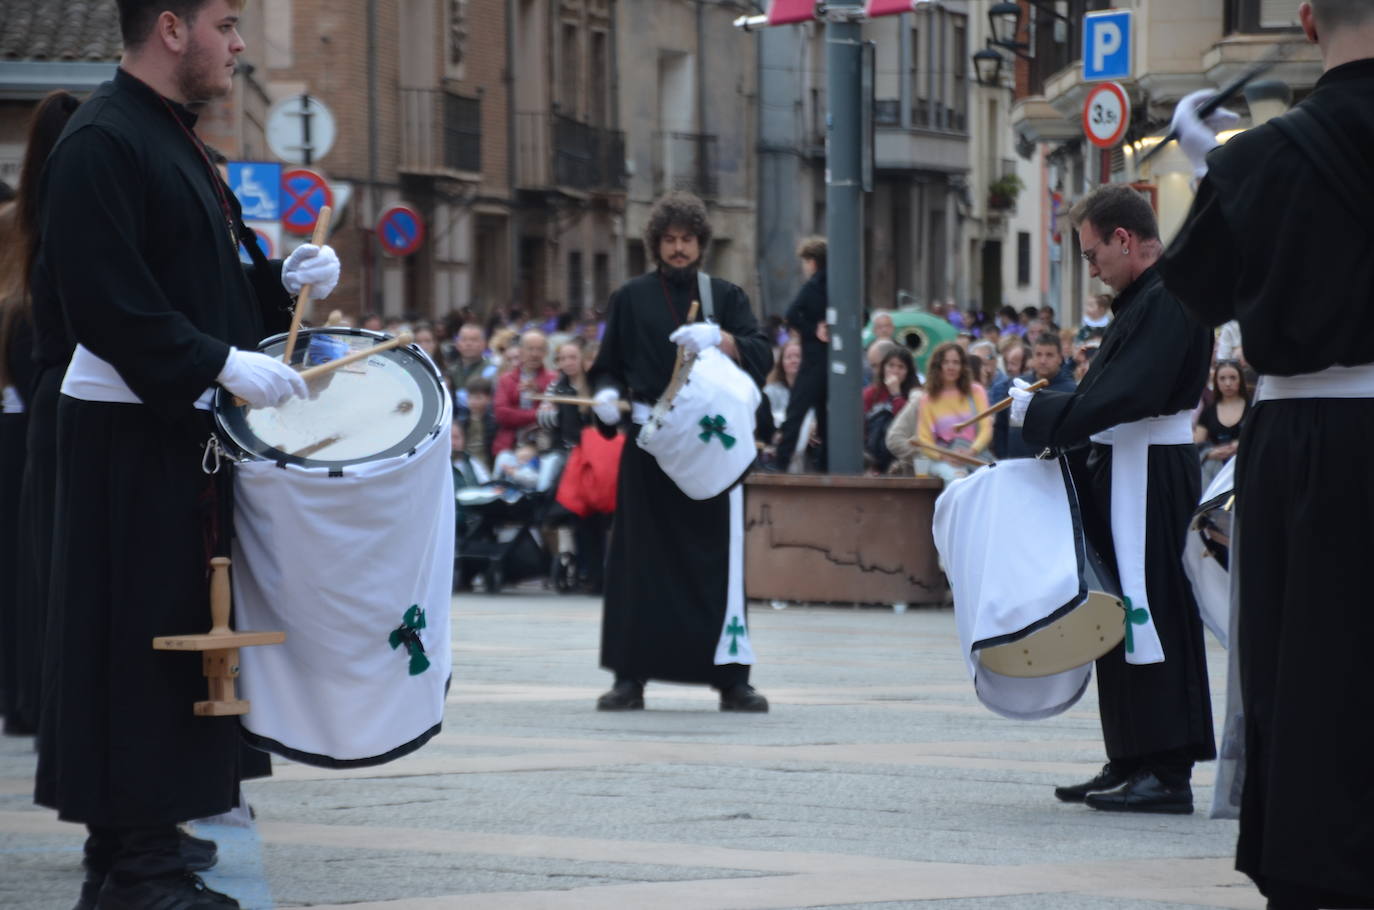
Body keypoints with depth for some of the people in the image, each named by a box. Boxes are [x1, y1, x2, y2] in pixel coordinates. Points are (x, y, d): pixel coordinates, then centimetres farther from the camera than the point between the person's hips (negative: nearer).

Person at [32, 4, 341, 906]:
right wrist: (222, 364, -24)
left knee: (181, 631, 12)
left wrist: (284, 278, 7)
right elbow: (108, 300, -22)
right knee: (139, 639, -8)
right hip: (132, 436, -10)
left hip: (190, 430, 10)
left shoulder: (176, 140, 17)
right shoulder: (101, 143, -14)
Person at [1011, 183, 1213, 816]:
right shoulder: (1141, 299, 16)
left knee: (1154, 615, -9)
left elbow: (1124, 398, -24)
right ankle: (1131, 763, 19)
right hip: (1120, 477, 11)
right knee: (1121, 617, 13)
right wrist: (1044, 410, 5)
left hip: (1151, 479, -11)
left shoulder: (1169, 302, -16)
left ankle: (1167, 773, -7)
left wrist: (1040, 412, -17)